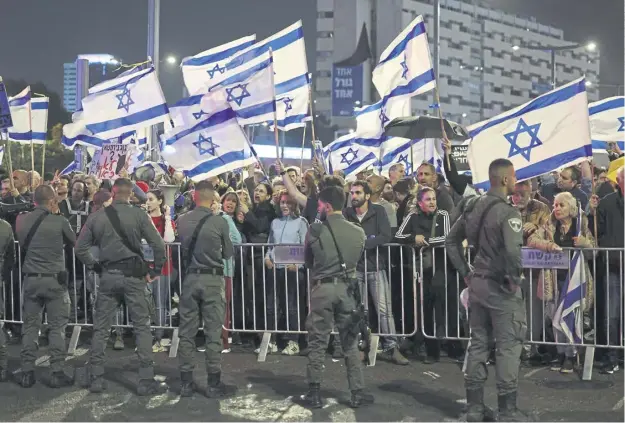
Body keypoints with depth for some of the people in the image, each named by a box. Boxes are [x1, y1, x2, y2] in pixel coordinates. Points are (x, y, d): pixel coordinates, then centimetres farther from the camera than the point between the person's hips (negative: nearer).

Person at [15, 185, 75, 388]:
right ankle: (57, 373, 4)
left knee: (30, 327, 10)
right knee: (57, 327, 3)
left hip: (31, 279, 4)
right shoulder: (59, 221, -10)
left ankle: (27, 373, 12)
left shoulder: (22, 220, 2)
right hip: (55, 279, -4)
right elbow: (73, 242, 7)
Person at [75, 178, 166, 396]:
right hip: (134, 274, -2)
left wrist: (96, 267, 15)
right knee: (142, 327, 2)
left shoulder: (97, 216, 3)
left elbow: (80, 248, 6)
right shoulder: (139, 214, -5)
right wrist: (155, 270, 2)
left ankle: (96, 378, 16)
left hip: (108, 275, 2)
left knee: (101, 328, 12)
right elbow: (158, 245, -9)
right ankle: (146, 380, 1)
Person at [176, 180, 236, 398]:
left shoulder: (182, 221, -1)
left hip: (190, 278, 3)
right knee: (213, 332, 2)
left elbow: (184, 247, 10)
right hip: (213, 279, -3)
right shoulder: (220, 222, -10)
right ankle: (213, 384, 6)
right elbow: (228, 253, 1)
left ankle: (186, 382, 14)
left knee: (187, 331, 9)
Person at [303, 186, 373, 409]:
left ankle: (314, 393, 11)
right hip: (347, 288, 2)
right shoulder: (358, 232, 1)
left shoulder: (315, 229, -6)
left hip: (322, 288, -2)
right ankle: (357, 393, 12)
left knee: (317, 343, 6)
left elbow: (308, 261, 6)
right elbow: (357, 260, 12)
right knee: (350, 343, 10)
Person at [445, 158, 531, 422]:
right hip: (501, 287, -7)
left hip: (478, 283, 8)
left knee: (478, 344, 13)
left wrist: (465, 273, 12)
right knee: (509, 346, 3)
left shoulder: (473, 207, 7)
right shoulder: (507, 212, -18)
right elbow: (513, 251, -32)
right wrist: (514, 279, -17)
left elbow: (451, 240, 12)